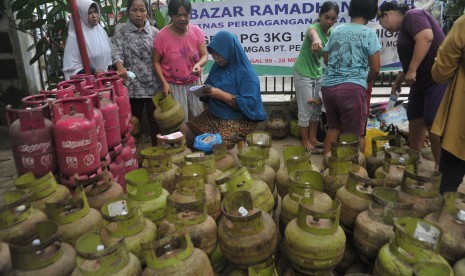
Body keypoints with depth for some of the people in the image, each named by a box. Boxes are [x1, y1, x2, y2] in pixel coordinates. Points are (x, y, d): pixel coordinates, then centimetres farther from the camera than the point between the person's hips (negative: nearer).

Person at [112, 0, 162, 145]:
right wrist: (120, 66, -31)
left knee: (155, 120, 7)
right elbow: (116, 50, -9)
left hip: (153, 85, 1)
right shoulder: (120, 29, 5)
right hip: (132, 85, -1)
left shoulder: (154, 32, 8)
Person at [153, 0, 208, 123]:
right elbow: (156, 62, -3)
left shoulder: (197, 31, -8)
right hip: (173, 85, -2)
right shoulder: (162, 36, -12)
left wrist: (199, 64, -29)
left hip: (194, 82, 2)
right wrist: (164, 83, -13)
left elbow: (205, 55, -5)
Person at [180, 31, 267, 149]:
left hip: (239, 120, -7)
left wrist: (221, 95, -26)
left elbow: (250, 104, -23)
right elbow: (210, 91, 15)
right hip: (213, 115, 7)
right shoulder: (217, 67, 4)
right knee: (183, 132, -1)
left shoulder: (246, 73, -17)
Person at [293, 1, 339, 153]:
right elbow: (312, 32, -48)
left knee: (317, 108, 13)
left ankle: (312, 138, 27)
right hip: (303, 74, -7)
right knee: (305, 110, -1)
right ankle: (305, 141, 13)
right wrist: (316, 40, -72)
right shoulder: (314, 27, -22)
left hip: (318, 73, 7)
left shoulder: (332, 33, -1)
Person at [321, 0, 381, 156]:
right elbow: (375, 68, -2)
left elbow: (326, 59, 22)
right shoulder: (369, 34, -2)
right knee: (355, 134, 4)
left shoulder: (337, 30, 12)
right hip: (352, 88, -6)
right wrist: (366, 80, 18)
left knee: (334, 127, 21)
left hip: (328, 86, 6)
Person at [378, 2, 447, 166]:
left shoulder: (412, 16, -8)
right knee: (415, 122, 11)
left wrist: (412, 71, -26)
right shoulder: (405, 27, 20)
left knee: (433, 126, -8)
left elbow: (426, 37, -26)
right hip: (421, 82, 10)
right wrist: (398, 82, 33)